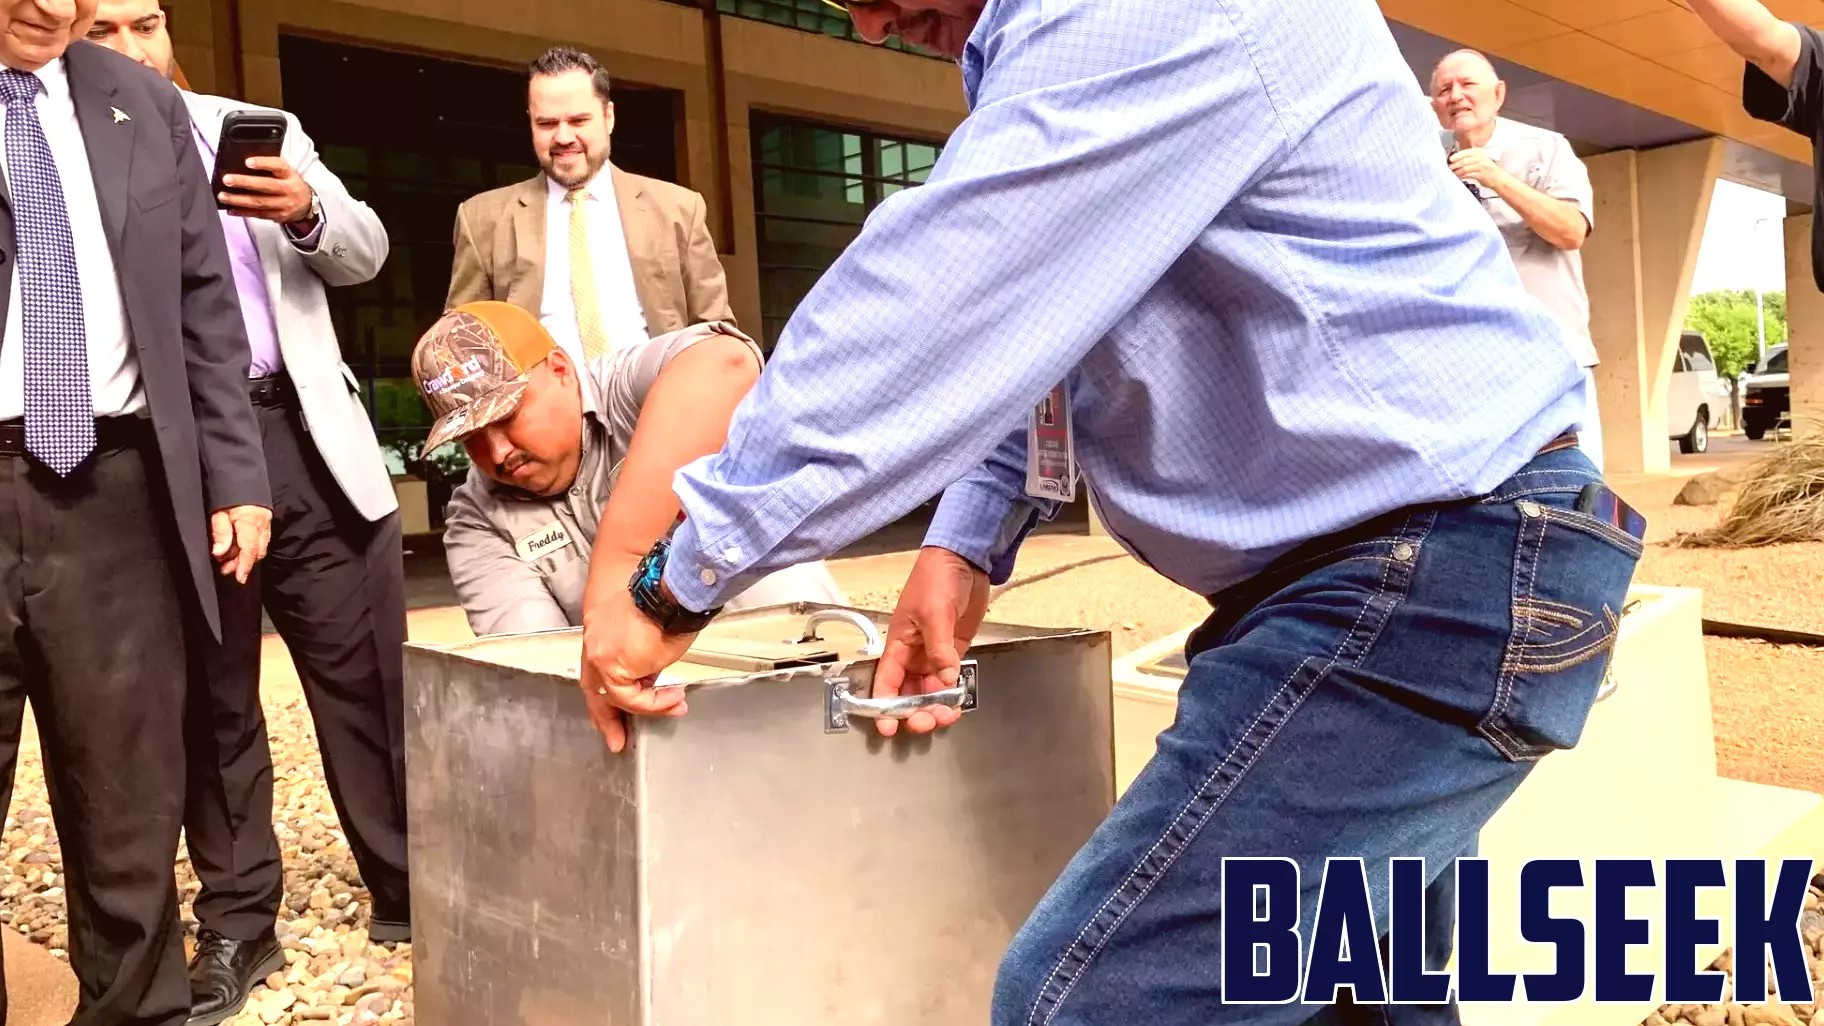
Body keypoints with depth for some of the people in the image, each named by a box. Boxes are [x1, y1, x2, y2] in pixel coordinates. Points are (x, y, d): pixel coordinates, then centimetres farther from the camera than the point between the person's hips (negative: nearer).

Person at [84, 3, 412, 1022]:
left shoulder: (265, 129, 14)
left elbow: (365, 253, 8)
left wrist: (308, 209, -13)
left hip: (307, 436, 2)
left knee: (370, 678, 4)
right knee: (211, 701, 7)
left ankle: (411, 887, 16)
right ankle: (237, 923, 18)